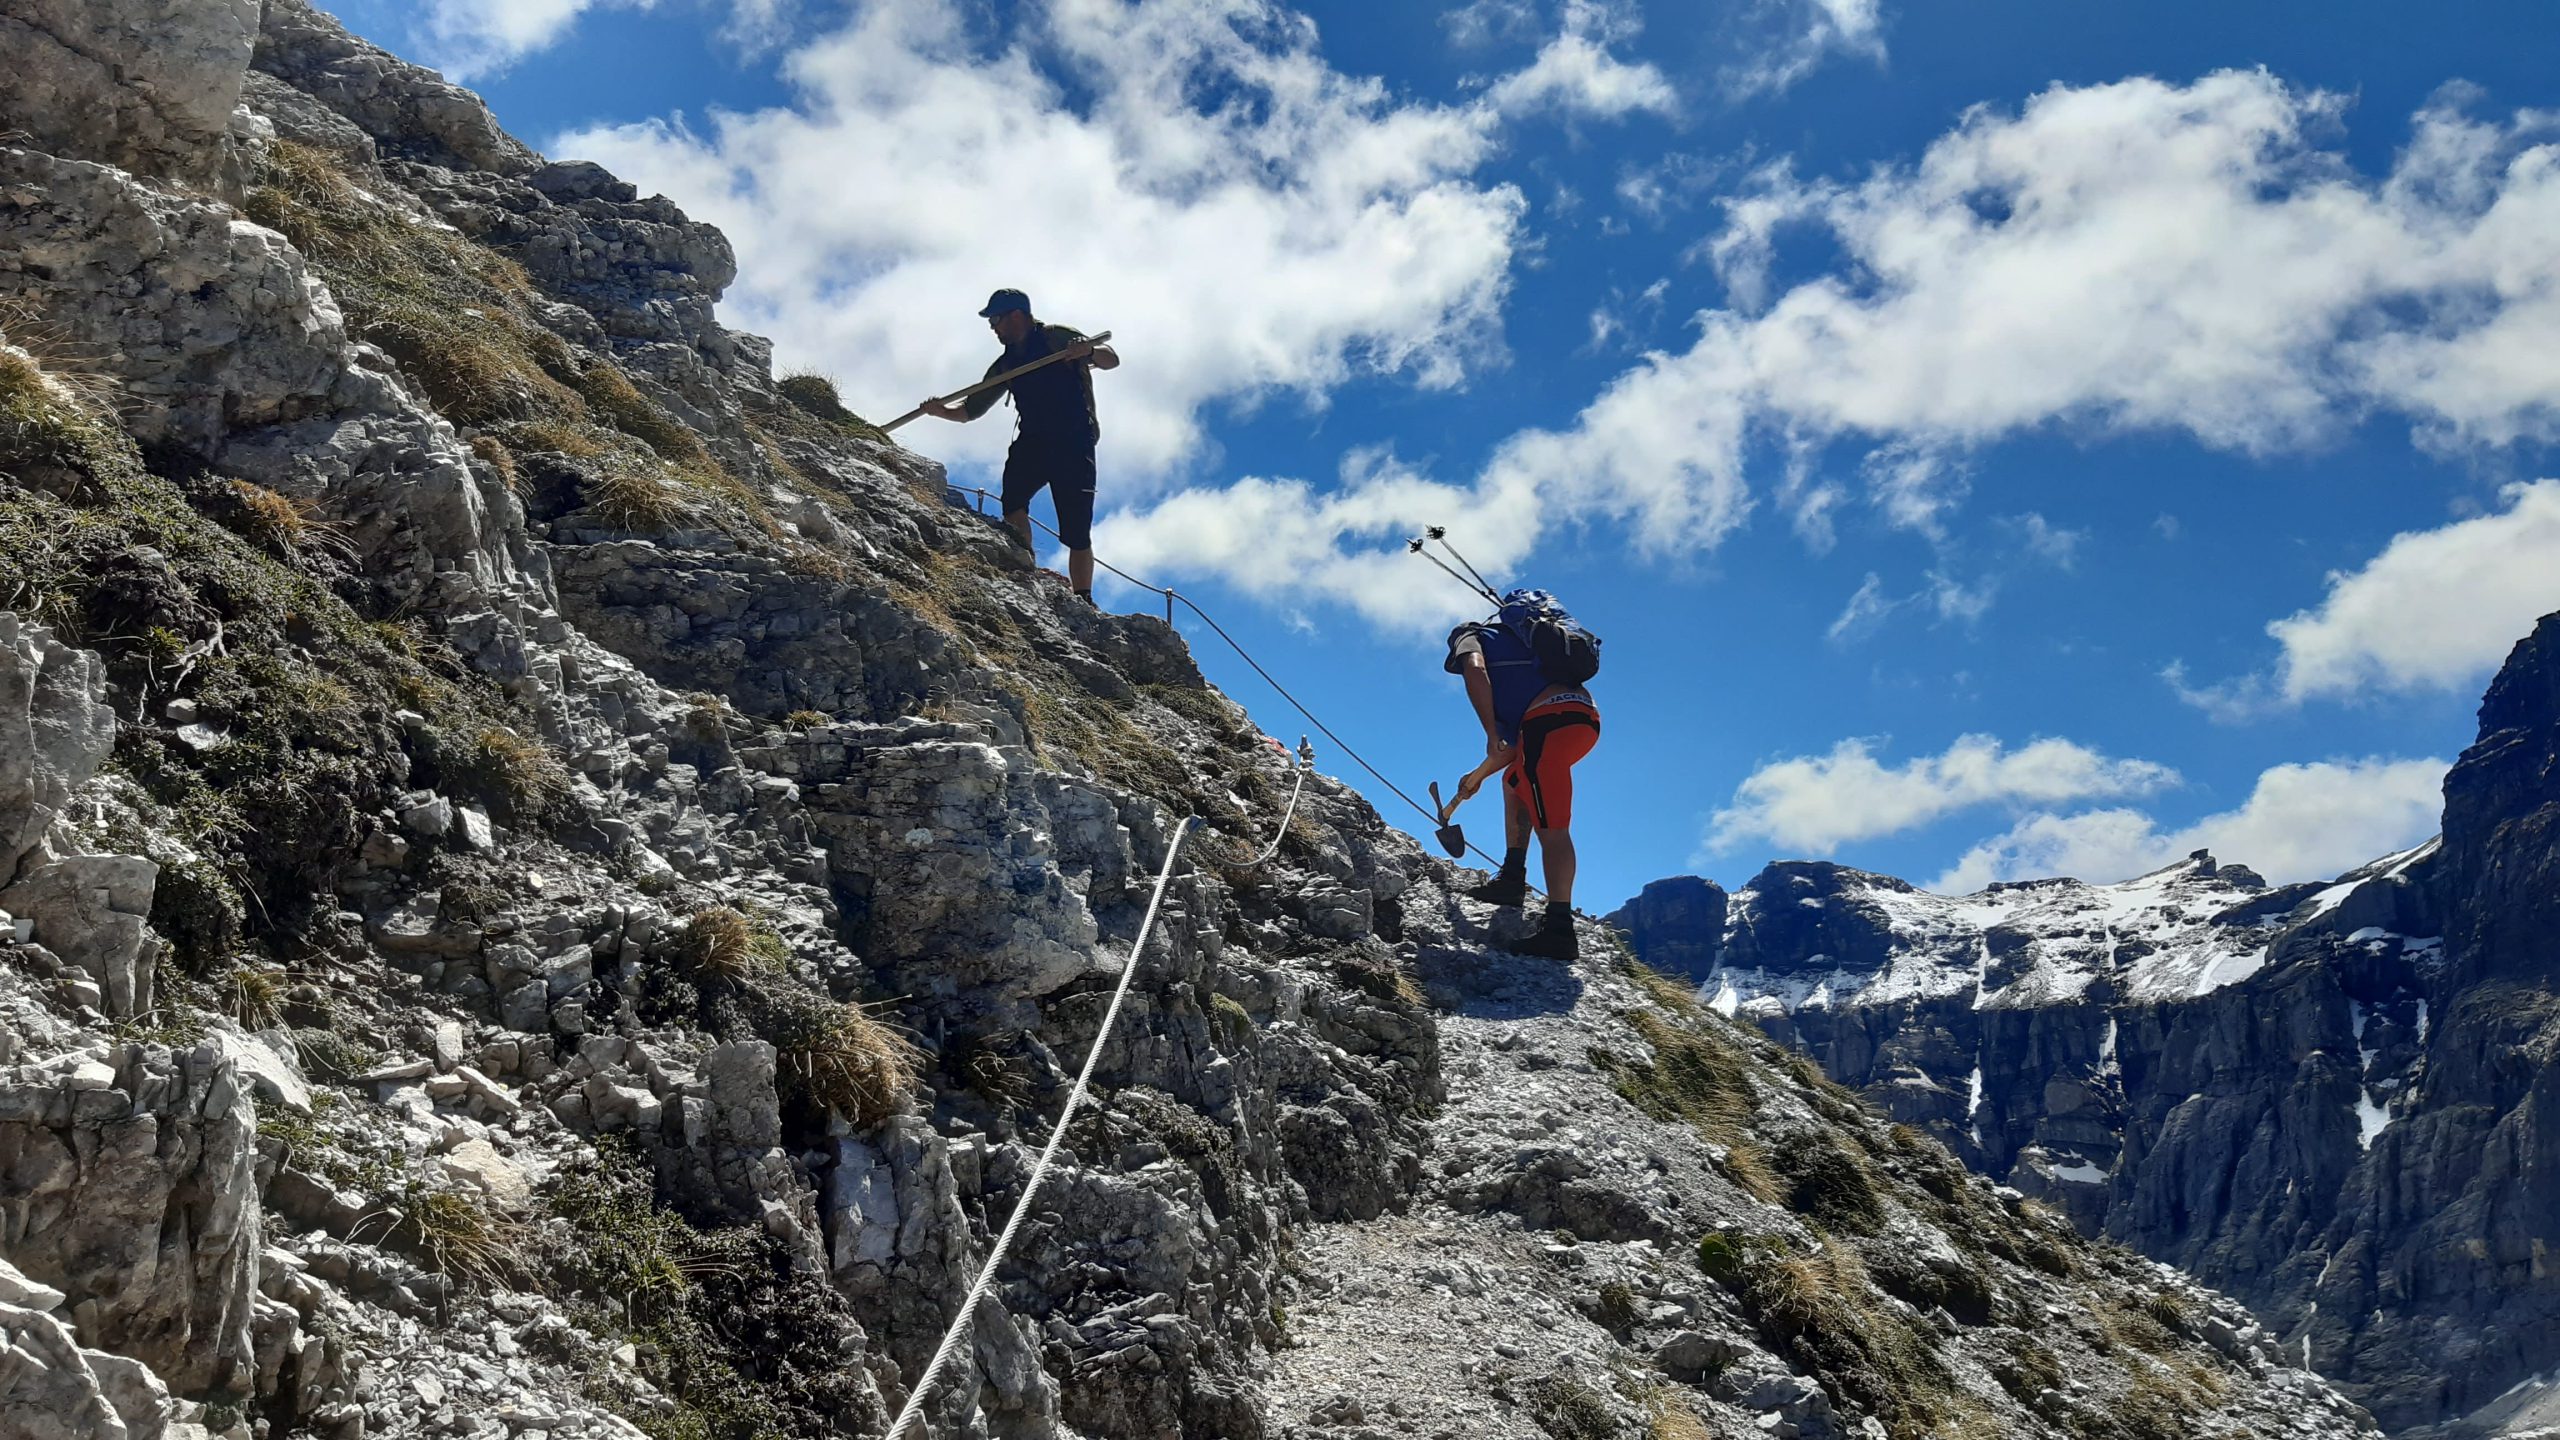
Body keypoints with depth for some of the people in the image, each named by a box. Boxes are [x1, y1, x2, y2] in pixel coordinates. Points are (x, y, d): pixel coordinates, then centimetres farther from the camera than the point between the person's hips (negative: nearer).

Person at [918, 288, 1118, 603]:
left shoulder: (1057, 337, 0)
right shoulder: (1006, 365, 18)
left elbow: (1112, 360, -9)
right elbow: (972, 409, 19)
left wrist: (1089, 351, -32)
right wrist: (942, 411, -1)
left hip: (1074, 446, -5)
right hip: (1032, 443, 5)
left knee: (1077, 533, -5)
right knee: (1013, 498, -26)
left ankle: (1082, 601, 5)